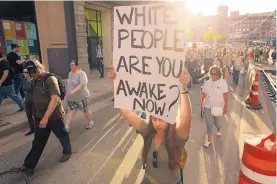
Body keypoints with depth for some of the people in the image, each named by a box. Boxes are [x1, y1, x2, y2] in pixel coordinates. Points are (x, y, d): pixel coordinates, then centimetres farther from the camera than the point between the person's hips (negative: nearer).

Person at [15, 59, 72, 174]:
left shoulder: (50, 79, -20)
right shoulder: (36, 80, 6)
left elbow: (54, 99, -27)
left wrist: (46, 117, -31)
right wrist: (40, 116, 18)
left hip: (54, 116, -7)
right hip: (40, 117, 7)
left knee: (62, 136, 14)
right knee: (38, 141, 12)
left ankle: (67, 152, 39)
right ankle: (29, 166, 20)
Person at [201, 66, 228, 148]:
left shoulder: (223, 82, -12)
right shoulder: (207, 83, -1)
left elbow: (225, 95, -12)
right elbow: (204, 94, 4)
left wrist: (225, 106, -13)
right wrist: (202, 102, 2)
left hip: (218, 106, -2)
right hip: (208, 106, 2)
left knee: (216, 121, 17)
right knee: (209, 123, 3)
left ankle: (218, 130, 52)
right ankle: (209, 140, 15)